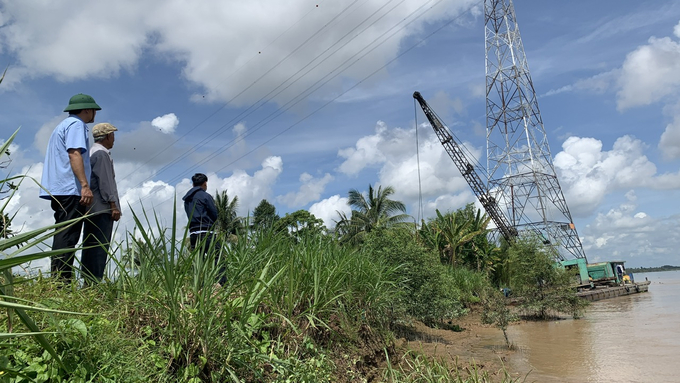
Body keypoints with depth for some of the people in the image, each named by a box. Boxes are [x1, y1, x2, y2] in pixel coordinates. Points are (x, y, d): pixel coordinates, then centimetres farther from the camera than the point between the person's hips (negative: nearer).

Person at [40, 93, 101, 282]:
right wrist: (85, 185, -25)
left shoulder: (63, 125, 28)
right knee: (67, 238, -13)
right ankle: (61, 282, -15)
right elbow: (74, 154, -17)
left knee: (63, 237, 8)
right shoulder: (76, 124, -3)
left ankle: (57, 281, 7)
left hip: (59, 190, 10)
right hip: (71, 190, -10)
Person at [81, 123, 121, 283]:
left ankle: (88, 281, 11)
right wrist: (113, 205, -16)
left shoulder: (91, 153, 22)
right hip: (102, 208, -10)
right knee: (100, 246, -11)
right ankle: (95, 282, -12)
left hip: (91, 208, 10)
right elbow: (105, 182, -16)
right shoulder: (102, 154, -8)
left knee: (89, 246, 9)